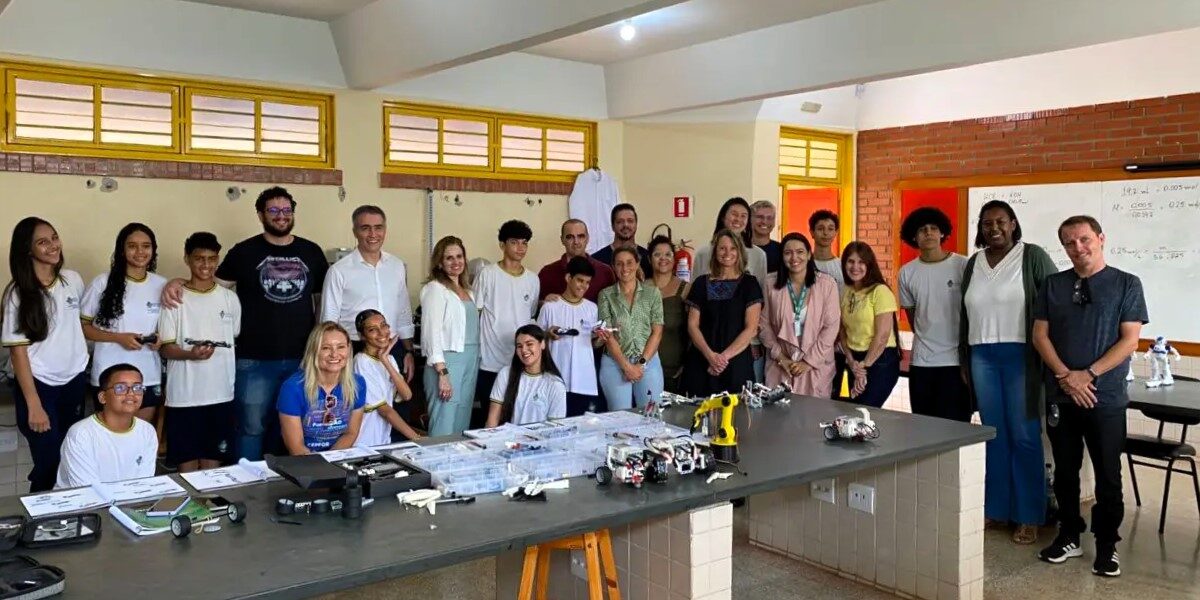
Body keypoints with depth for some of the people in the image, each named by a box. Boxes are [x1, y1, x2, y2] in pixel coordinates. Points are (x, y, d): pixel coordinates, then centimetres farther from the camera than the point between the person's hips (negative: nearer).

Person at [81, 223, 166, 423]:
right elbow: (83, 326, -2)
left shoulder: (162, 285, 3)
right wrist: (118, 338, -15)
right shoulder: (102, 283, -6)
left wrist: (160, 339, -6)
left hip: (149, 377, 3)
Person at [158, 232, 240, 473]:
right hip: (184, 394, -2)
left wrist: (236, 382, 7)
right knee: (187, 460, 4)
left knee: (213, 458, 9)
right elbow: (165, 348, -3)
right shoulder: (175, 299, -2)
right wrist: (191, 354, -22)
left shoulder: (230, 298, 7)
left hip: (221, 393, 2)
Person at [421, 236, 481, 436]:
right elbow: (432, 332, -12)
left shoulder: (467, 290, 17)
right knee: (444, 429, -7)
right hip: (448, 362, -8)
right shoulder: (435, 289, -6)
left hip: (471, 361, 8)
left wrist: (475, 362, 9)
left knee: (462, 426, 10)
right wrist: (442, 373, -17)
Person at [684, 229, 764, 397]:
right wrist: (710, 355, -11)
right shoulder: (701, 283, 8)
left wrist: (725, 356, -12)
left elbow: (751, 328, -3)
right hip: (702, 363, 1)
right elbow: (692, 325, 4)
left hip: (737, 363, -1)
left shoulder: (749, 283, 3)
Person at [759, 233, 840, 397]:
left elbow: (831, 327, -6)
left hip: (816, 365, -1)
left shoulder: (827, 284, -5)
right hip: (780, 365, 1)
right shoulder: (771, 283, -1)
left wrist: (809, 361, -10)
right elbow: (764, 324, 1)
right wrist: (780, 357, -6)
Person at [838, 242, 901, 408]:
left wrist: (865, 365, -9)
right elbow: (843, 331, 8)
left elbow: (882, 335, -16)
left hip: (880, 361, -7)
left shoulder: (880, 291, -14)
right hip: (855, 362, 7)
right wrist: (852, 361, -6)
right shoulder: (846, 292, 7)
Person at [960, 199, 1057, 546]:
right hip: (982, 357, 4)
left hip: (1020, 356, -4)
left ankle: (1029, 517, 7)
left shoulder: (1033, 257, -3)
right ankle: (996, 509, 18)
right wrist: (963, 361, 14)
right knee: (994, 435, 9)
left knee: (1024, 436, -2)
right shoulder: (974, 263, 11)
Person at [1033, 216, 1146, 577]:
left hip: (1106, 397, -2)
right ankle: (1069, 536, 24)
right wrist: (1066, 376, -10)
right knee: (1065, 470, 11)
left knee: (1108, 475, 4)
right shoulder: (1053, 285, 6)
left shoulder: (1126, 284, -1)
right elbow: (1040, 335, 3)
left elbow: (1129, 340, -6)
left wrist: (1088, 375, -14)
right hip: (1060, 396, 3)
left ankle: (1106, 545, 17)